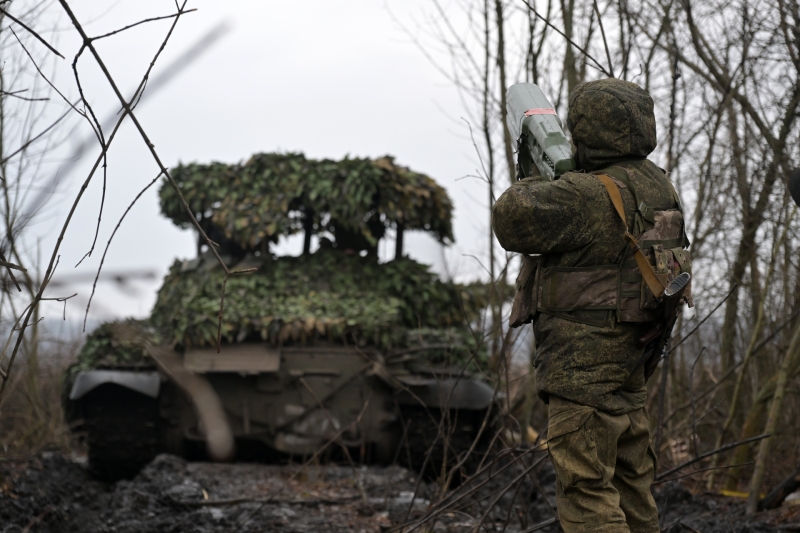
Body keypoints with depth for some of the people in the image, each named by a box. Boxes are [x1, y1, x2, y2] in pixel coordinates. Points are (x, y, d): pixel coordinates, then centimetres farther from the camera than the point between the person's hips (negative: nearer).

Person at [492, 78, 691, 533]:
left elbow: (513, 218, -25)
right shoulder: (655, 185, 8)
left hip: (584, 364, -9)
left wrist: (535, 182, -4)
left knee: (586, 491, -6)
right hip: (630, 359, 9)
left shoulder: (591, 196, -19)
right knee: (631, 483, 17)